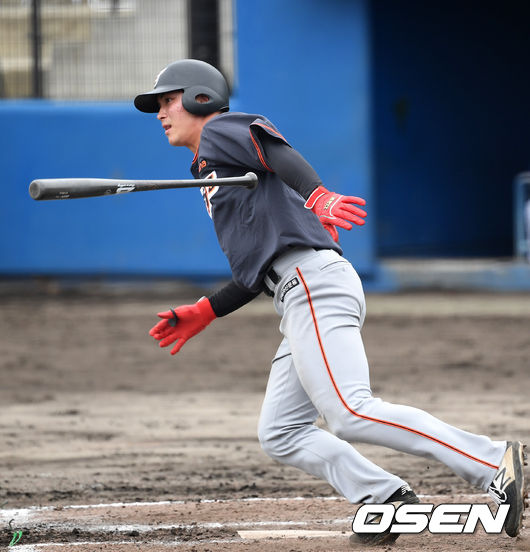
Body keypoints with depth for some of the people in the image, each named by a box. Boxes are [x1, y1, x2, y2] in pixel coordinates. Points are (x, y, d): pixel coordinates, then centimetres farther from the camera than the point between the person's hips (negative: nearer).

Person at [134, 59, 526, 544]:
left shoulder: (222, 131, 7)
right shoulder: (211, 176, 33)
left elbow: (280, 153, -15)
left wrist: (318, 196, -34)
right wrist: (202, 313, 29)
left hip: (314, 281, -10)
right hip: (301, 301, 10)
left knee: (350, 414, -24)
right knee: (280, 434, 6)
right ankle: (387, 500, -7)